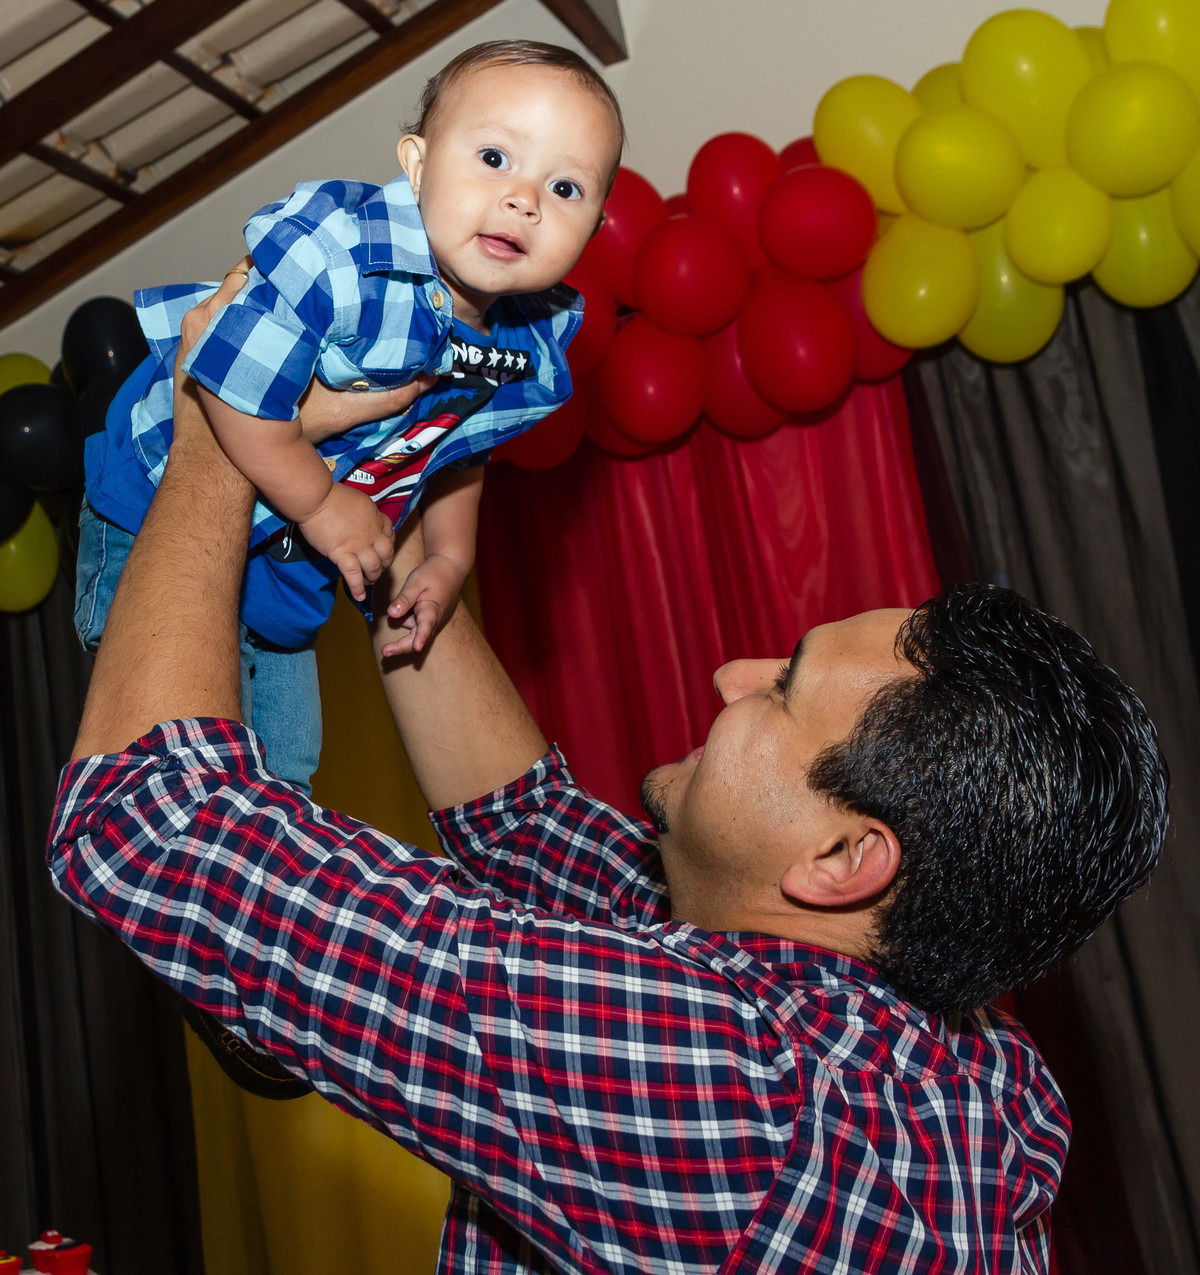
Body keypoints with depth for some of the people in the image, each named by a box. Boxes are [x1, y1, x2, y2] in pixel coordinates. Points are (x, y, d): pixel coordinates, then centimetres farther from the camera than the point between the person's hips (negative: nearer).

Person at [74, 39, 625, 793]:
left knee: (287, 755, 19)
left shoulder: (536, 343, -10)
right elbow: (237, 381, -33)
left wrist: (450, 558, 7)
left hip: (293, 563, 7)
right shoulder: (342, 258, -34)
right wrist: (320, 504, -24)